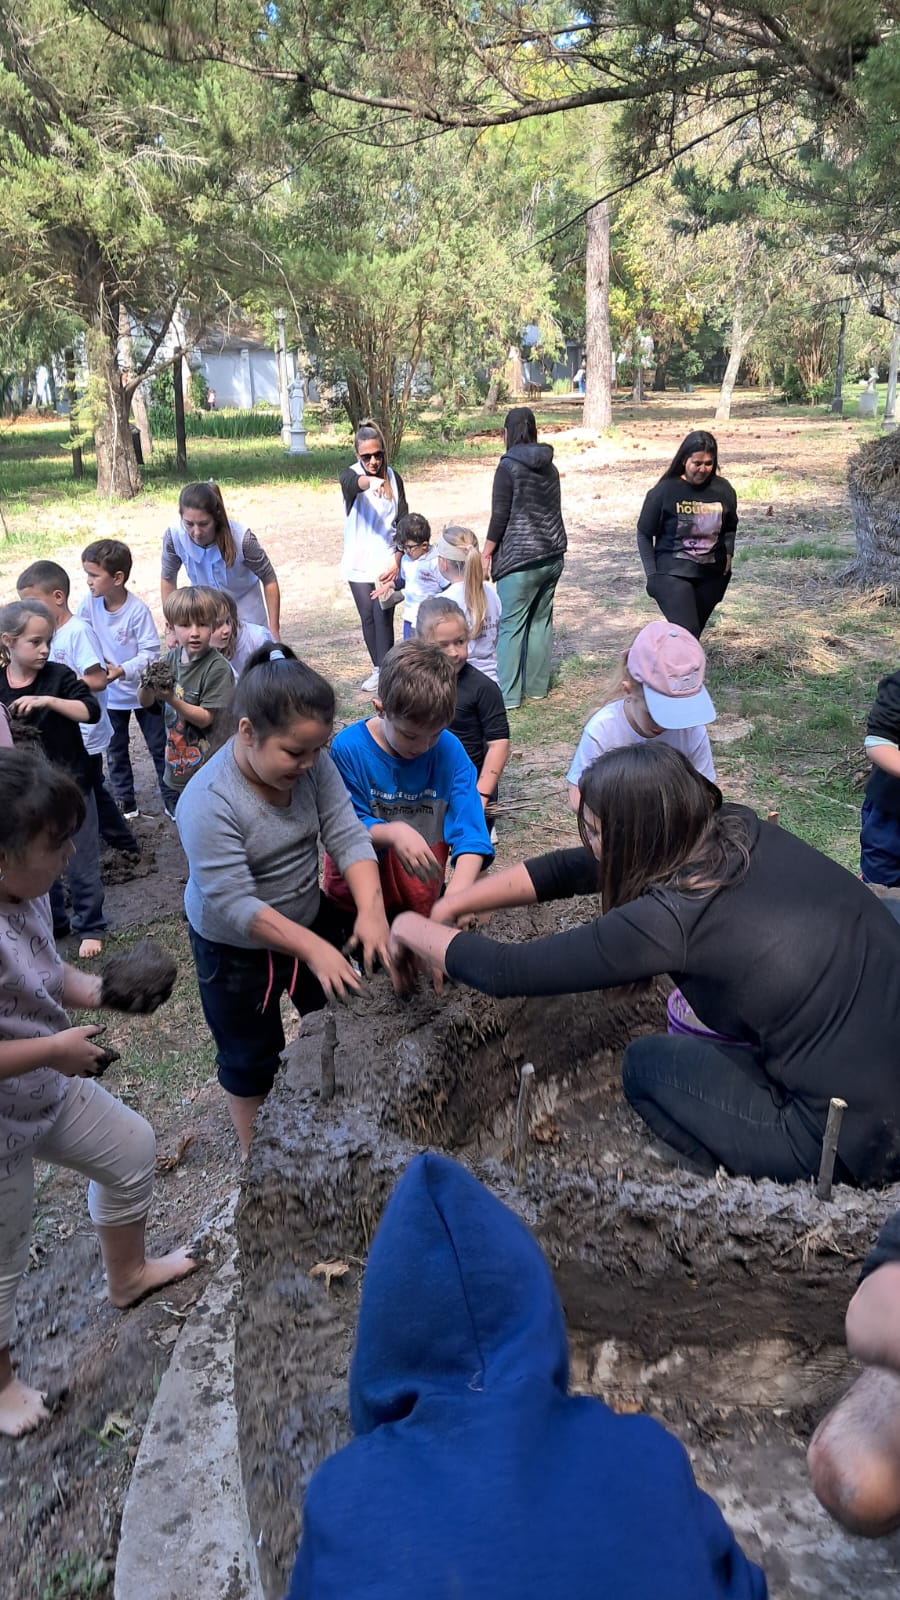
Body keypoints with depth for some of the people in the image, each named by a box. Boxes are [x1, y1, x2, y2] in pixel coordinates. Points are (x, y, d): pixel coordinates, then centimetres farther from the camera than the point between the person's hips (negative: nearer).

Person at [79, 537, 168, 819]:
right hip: (109, 692, 4)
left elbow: (150, 652, -19)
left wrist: (123, 670, -31)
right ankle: (124, 803, 27)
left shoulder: (138, 610, -21)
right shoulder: (90, 602, -9)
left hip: (143, 690, -4)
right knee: (115, 751, 14)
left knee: (159, 746, 8)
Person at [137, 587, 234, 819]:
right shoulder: (171, 659, 1)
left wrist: (171, 699, -28)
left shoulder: (217, 667, -17)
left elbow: (205, 718, -16)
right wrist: (146, 685, -16)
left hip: (207, 773, -6)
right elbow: (145, 702, 6)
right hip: (174, 773, 6)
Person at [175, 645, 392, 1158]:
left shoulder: (312, 763, -18)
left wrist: (371, 910, -33)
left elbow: (348, 836, -18)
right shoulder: (208, 804, -33)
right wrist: (312, 949, -37)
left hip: (311, 919, 6)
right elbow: (235, 906, -32)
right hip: (237, 950, -5)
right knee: (251, 1058, 15)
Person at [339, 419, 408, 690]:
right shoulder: (350, 475, -6)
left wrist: (398, 561, -10)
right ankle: (378, 668, 24)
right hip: (359, 563, 1)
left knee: (383, 616, -9)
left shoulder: (393, 478, 1)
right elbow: (354, 482, -33)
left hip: (386, 562, -1)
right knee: (367, 617, 9)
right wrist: (370, 481, -57)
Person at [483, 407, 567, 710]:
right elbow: (552, 510, 14)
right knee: (541, 619, 13)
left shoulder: (508, 467, -9)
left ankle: (507, 694, -1)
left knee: (511, 625, -2)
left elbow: (500, 516, -11)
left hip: (519, 559, -7)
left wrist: (487, 553, -2)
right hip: (552, 555, 7)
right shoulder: (549, 467, 10)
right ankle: (537, 686, 19)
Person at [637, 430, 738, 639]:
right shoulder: (665, 491, -9)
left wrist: (728, 555, 3)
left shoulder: (723, 490, 2)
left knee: (694, 633, 12)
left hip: (712, 576, 5)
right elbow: (644, 534, 0)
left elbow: (730, 528, 20)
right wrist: (652, 574, -4)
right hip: (673, 574, -4)